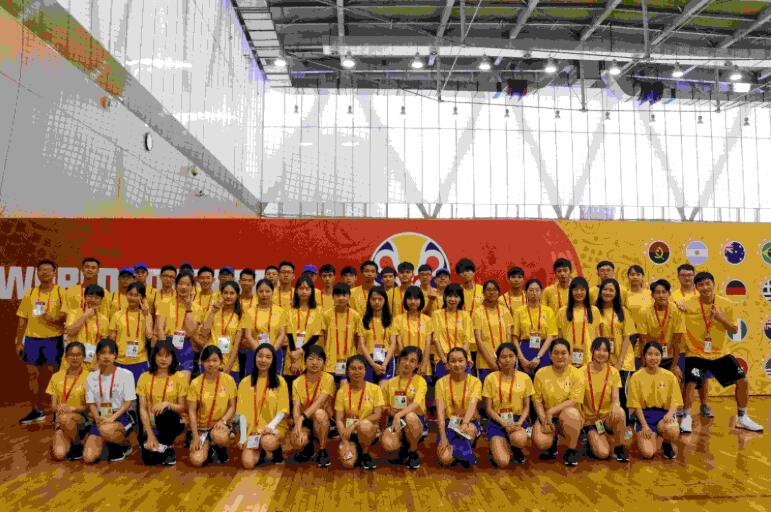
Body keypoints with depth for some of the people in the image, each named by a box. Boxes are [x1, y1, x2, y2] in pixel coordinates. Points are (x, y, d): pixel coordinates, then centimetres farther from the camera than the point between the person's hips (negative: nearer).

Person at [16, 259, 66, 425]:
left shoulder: (61, 292, -2)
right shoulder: (30, 293, 8)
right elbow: (22, 319, 10)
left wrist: (55, 320, -23)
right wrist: (19, 342, 7)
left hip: (54, 339, -4)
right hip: (32, 338, 4)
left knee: (55, 373, -1)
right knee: (32, 373, 8)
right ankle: (37, 411, 20)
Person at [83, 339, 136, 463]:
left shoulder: (126, 374, -6)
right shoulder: (91, 377, 6)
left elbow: (128, 402, -8)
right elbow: (91, 403, 5)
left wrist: (112, 417, -21)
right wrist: (98, 418, -14)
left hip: (121, 417, -3)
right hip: (100, 418, 3)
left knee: (106, 430, -38)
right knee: (89, 458, -17)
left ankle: (125, 445, -5)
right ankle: (109, 444, 16)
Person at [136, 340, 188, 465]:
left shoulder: (179, 377, -4)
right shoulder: (144, 377, 0)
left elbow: (182, 408, -4)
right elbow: (143, 408, -3)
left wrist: (167, 404, -25)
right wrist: (150, 435, -12)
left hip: (172, 422, -1)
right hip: (151, 425, 1)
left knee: (164, 413, -36)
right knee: (150, 459, -22)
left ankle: (169, 447, -10)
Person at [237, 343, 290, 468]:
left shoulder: (280, 381, -1)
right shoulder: (245, 382, 5)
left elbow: (283, 410, -4)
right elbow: (243, 412, 3)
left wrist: (271, 425, -21)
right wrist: (243, 436, -6)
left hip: (275, 427, -2)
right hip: (252, 429, 2)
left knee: (267, 442, -35)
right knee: (247, 463, -20)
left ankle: (277, 450, 1)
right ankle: (260, 452, 14)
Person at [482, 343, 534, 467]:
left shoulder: (525, 378, 1)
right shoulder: (491, 378, -4)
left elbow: (526, 407, 4)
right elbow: (489, 409, -2)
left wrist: (519, 423, -15)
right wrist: (504, 424, -17)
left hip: (517, 420, 2)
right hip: (497, 421, -1)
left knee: (519, 439, -36)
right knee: (502, 462, -24)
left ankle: (515, 448, 2)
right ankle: (496, 448, 13)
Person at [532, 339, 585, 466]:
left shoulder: (577, 374, -8)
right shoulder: (541, 373, -2)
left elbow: (574, 401, -14)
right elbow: (537, 400, -1)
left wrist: (551, 411, -20)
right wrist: (544, 420, -15)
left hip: (568, 417, -1)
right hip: (547, 416, 1)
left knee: (571, 412, -37)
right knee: (540, 442, -27)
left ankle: (571, 451, -12)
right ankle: (553, 442, 14)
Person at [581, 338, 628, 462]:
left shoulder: (613, 372, -1)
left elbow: (616, 398, -9)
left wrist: (615, 405, -32)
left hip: (608, 418, 1)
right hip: (590, 419, -1)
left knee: (620, 413, -34)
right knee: (603, 453, -23)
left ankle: (619, 449, -11)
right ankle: (591, 441, 13)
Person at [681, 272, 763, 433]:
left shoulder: (727, 304, -6)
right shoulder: (688, 305, -16)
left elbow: (734, 330, -1)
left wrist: (721, 318, -18)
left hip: (721, 353, 4)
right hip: (696, 354, -4)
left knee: (742, 380, 3)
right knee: (690, 383, -21)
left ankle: (742, 418, 26)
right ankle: (686, 418, 2)